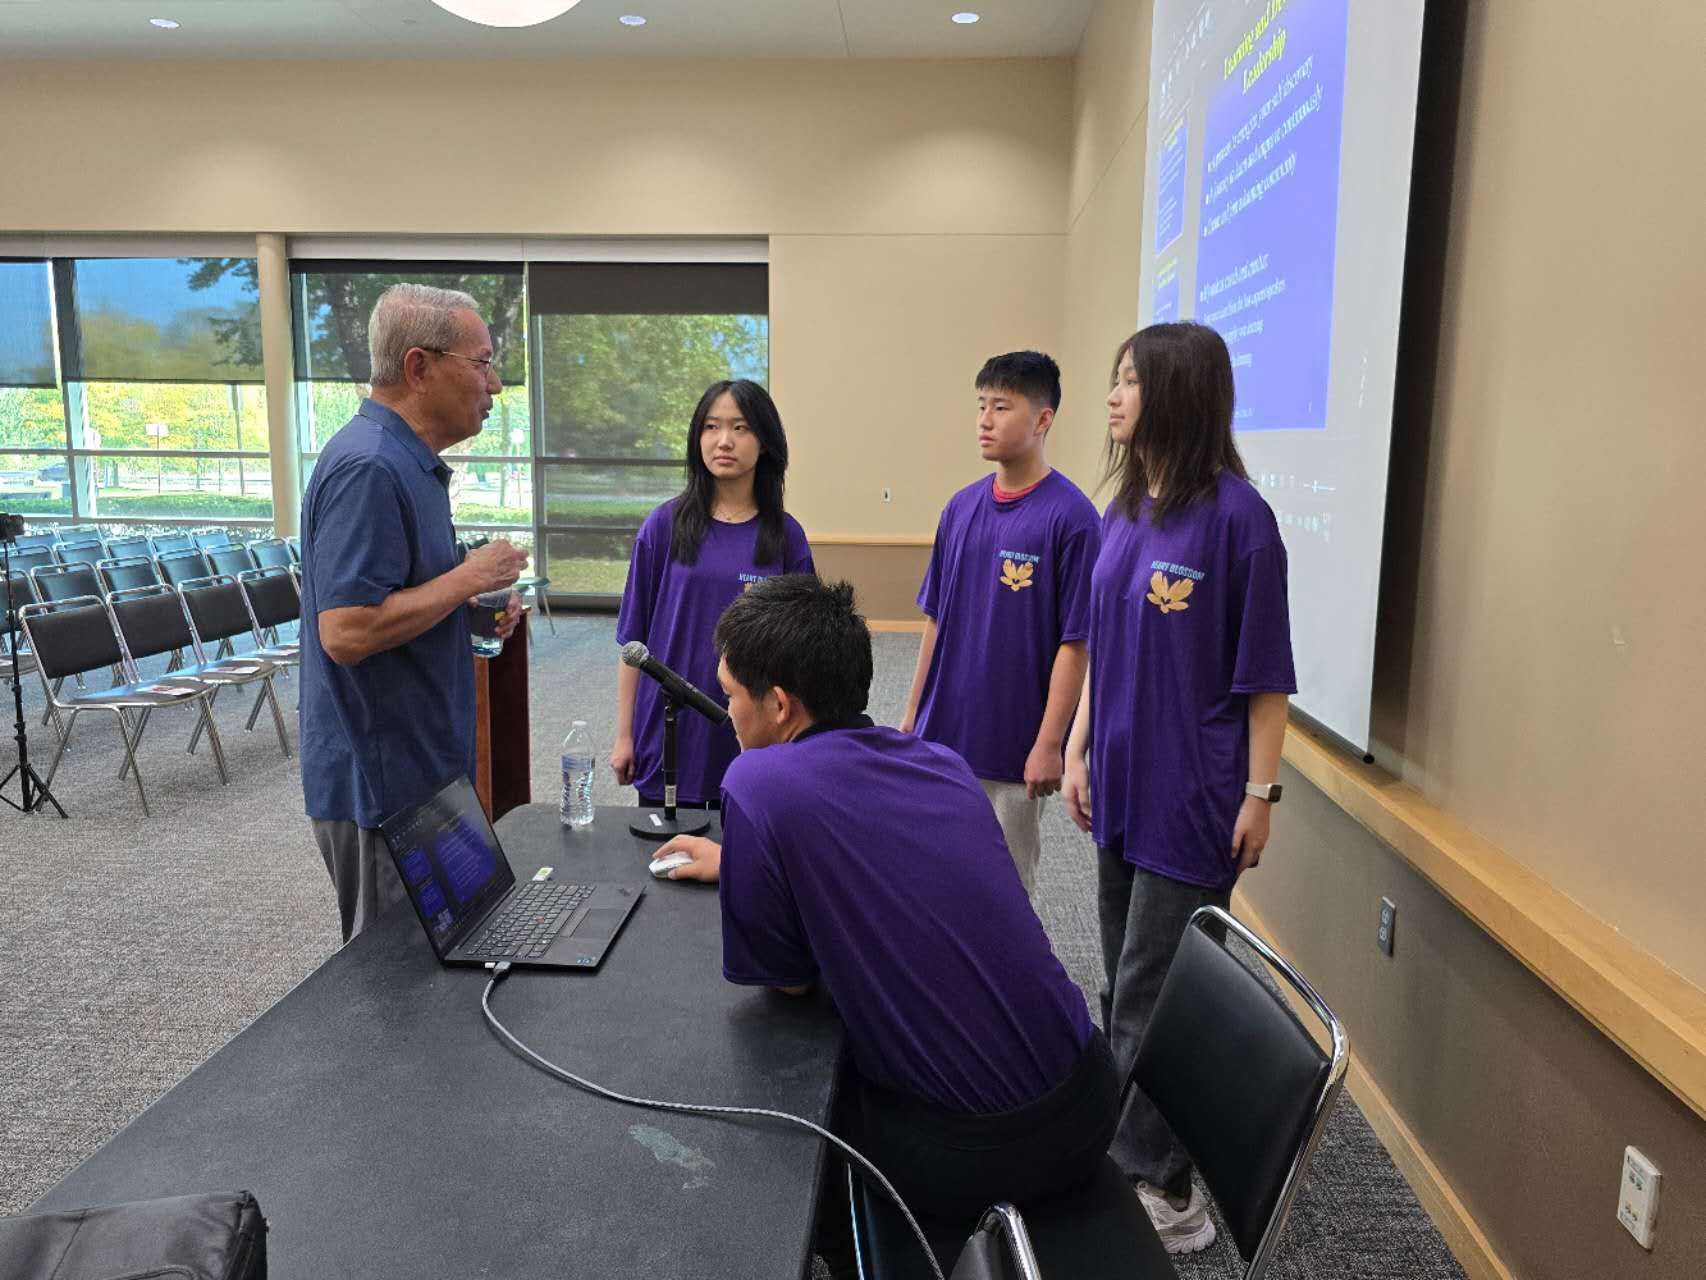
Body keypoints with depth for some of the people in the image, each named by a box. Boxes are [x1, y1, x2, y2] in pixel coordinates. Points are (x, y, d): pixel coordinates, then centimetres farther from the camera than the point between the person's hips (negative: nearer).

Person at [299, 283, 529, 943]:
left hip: (419, 767, 10)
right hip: (380, 783, -10)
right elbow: (346, 631, -28)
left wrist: (476, 603, 5)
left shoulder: (410, 462, 12)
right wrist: (467, 577, -19)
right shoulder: (368, 468, -21)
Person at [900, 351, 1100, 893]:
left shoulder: (1071, 515, -13)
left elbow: (1075, 642, -14)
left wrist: (1049, 745, -15)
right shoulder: (961, 506, 5)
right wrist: (912, 713, 10)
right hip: (941, 735, 6)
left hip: (1013, 748, -6)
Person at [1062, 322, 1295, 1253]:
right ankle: (1136, 1159, 34)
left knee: (1153, 998, 1)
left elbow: (1265, 671, -12)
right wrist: (1078, 750, 11)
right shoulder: (1123, 513, 7)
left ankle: (1163, 1195, 17)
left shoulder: (1235, 514, -14)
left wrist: (1260, 792, -11)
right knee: (1127, 990, 17)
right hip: (1122, 786, 7)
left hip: (1192, 795, -7)